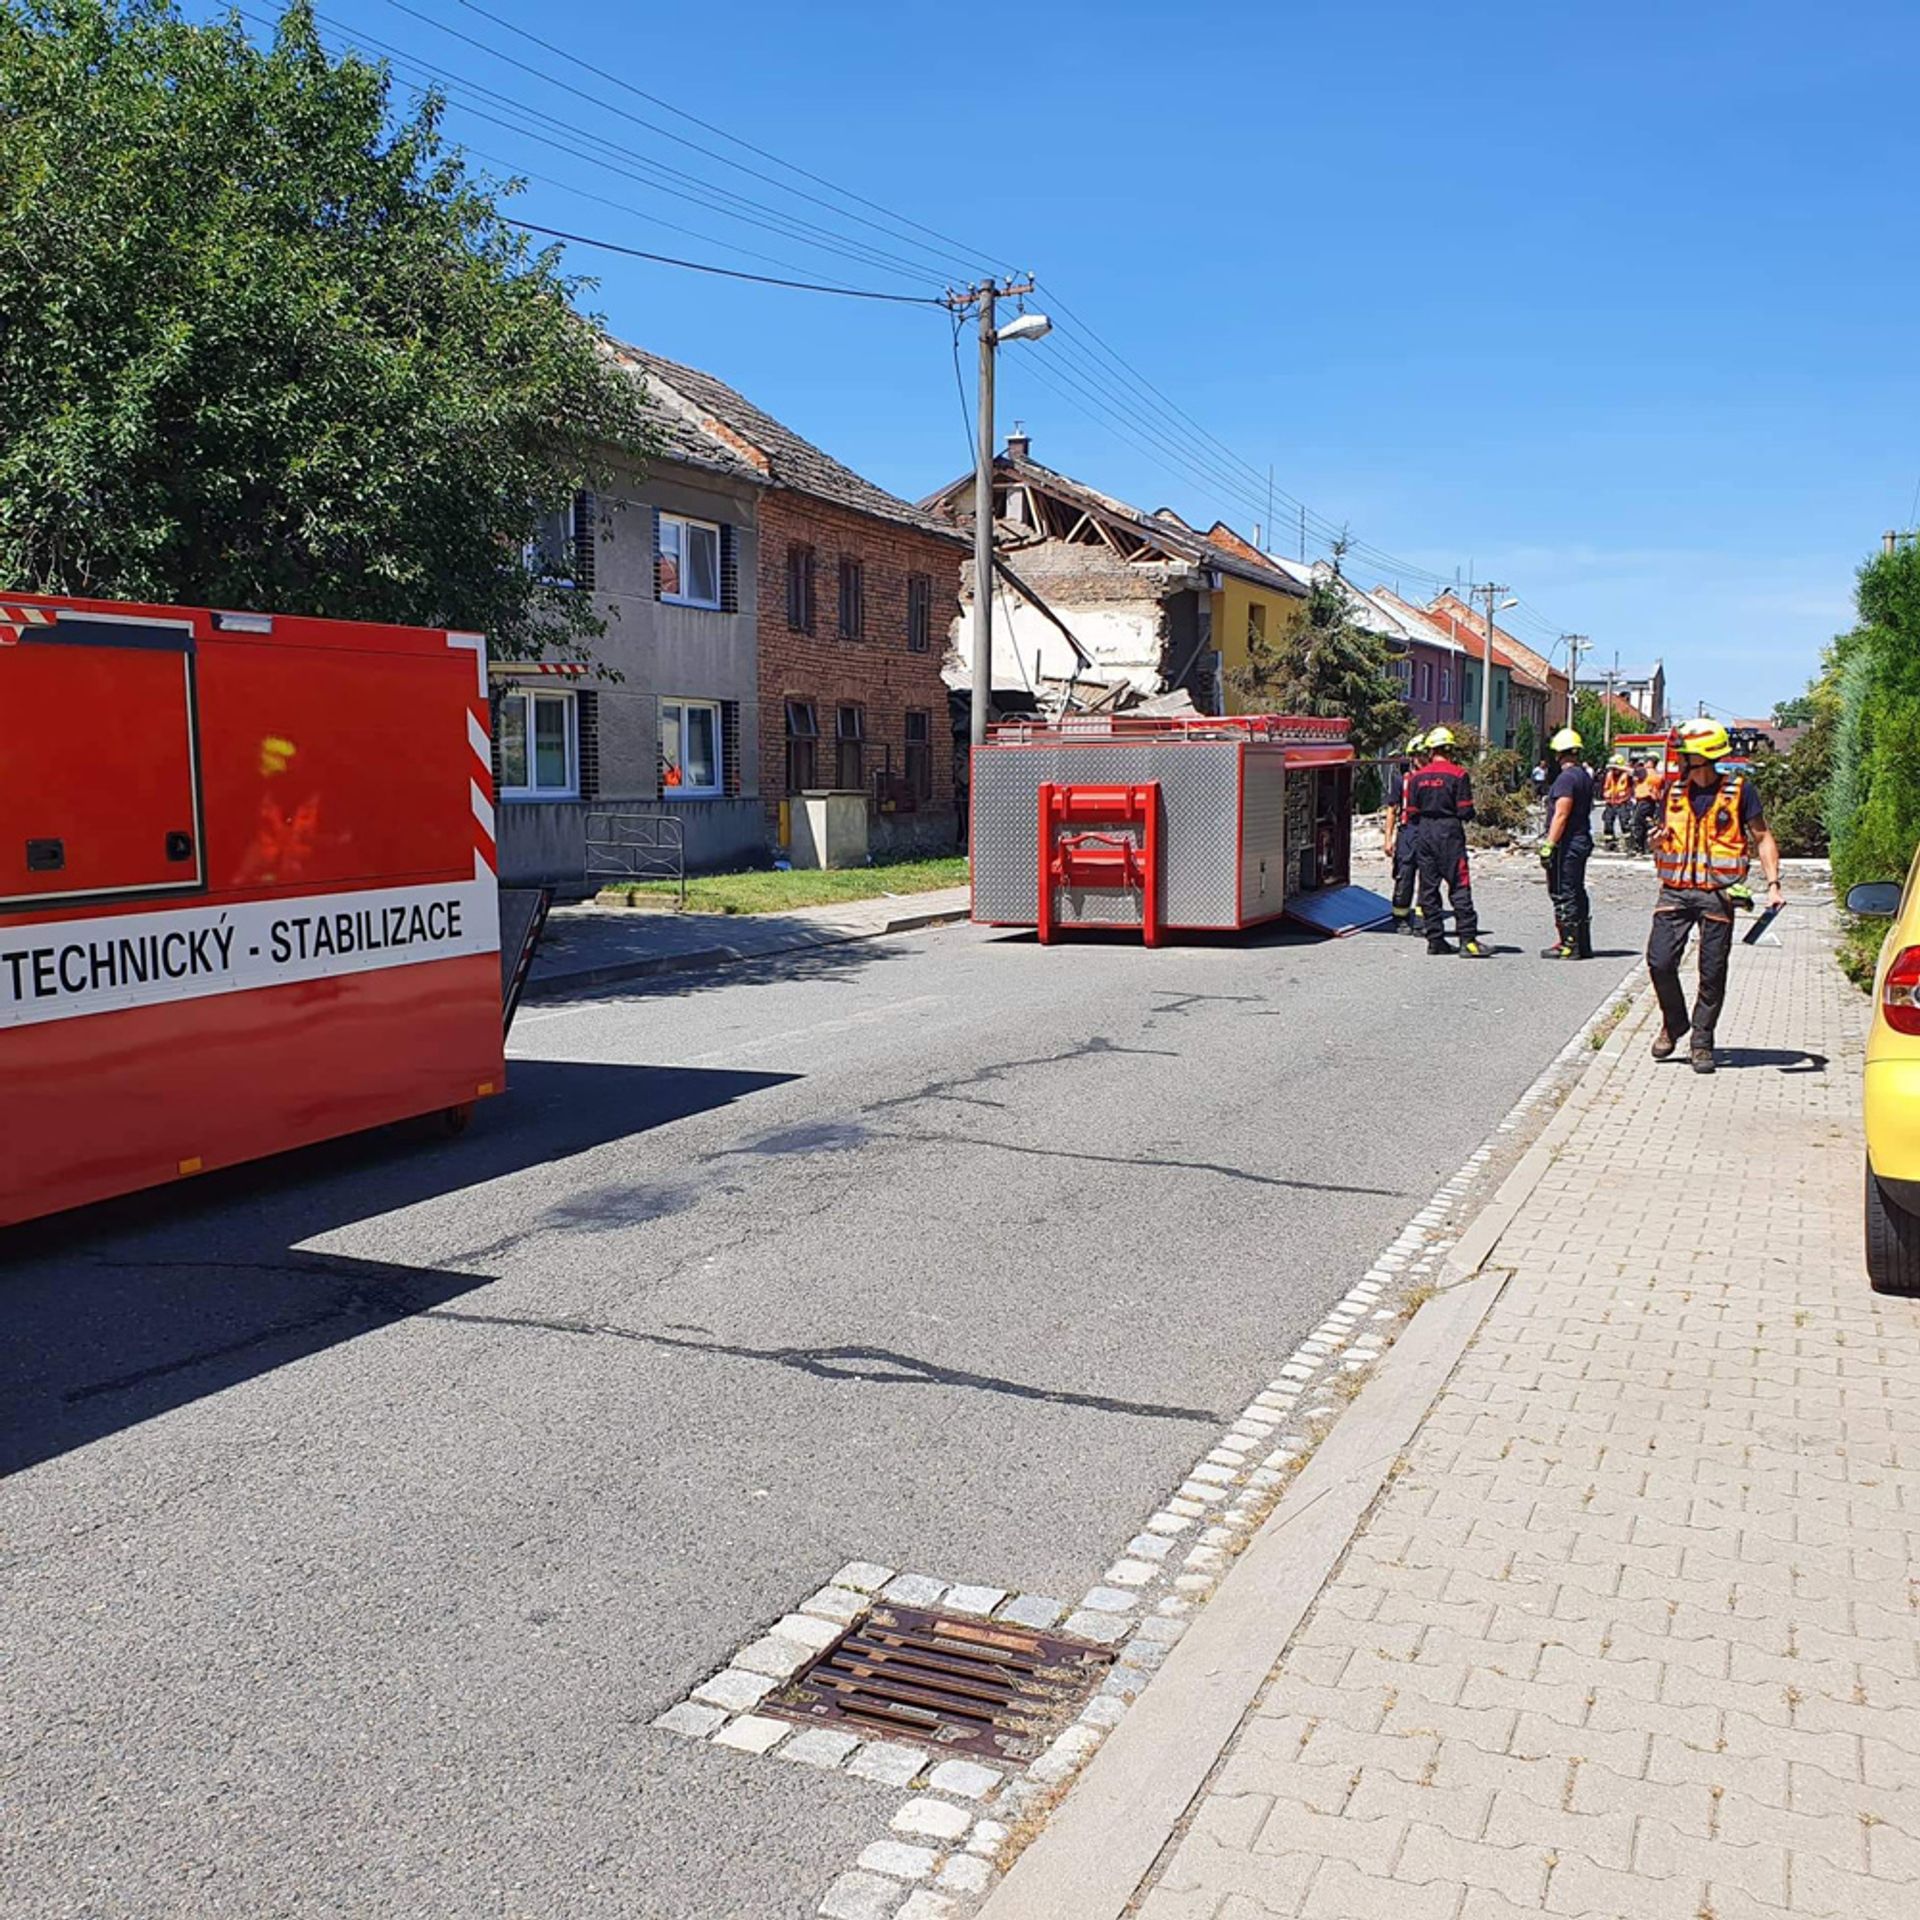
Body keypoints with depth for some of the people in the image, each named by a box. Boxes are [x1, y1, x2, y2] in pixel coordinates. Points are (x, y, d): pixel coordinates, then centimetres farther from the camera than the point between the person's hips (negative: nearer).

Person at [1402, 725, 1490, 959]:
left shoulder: (1417, 777, 5)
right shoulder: (1458, 774, -7)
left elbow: (1411, 814, 7)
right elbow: (1466, 812, -9)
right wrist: (1464, 815, 13)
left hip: (1423, 834, 4)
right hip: (1449, 833, -4)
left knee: (1428, 887, 9)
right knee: (1459, 887, -4)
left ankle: (1435, 939, 9)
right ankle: (1468, 940, -10)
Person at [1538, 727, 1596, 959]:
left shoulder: (1566, 777, -16)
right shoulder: (1585, 775, 13)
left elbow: (1561, 815, -21)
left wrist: (1549, 844, -20)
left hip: (1567, 844, -10)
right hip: (1582, 841, 10)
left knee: (1563, 894, -5)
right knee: (1577, 893, 14)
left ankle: (1569, 945, -3)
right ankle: (1583, 945, 20)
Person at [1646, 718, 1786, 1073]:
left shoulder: (1740, 790, 0)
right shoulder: (1674, 791, 11)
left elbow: (1763, 838, 5)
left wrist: (1773, 883, -5)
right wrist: (1658, 841, -4)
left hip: (1717, 893, -3)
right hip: (1674, 891, 3)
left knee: (1712, 973, 1)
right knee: (1660, 962, -6)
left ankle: (1701, 1042, 15)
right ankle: (1674, 1024, 18)